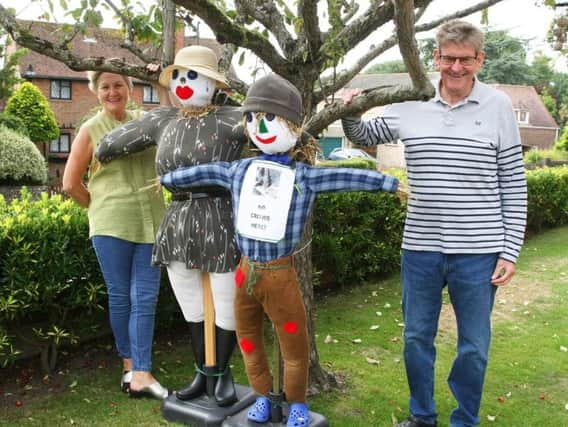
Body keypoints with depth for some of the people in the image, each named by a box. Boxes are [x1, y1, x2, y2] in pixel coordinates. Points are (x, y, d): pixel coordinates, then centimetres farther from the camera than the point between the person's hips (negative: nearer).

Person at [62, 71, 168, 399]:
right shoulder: (90, 130, 1)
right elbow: (71, 184, 4)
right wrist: (101, 209, 6)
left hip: (151, 222, 2)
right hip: (111, 225, -2)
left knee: (145, 298, 0)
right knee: (120, 296, 8)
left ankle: (141, 374, 5)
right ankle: (129, 364, 25)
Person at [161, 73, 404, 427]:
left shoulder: (305, 176, -7)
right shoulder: (239, 170, 4)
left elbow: (349, 177, -9)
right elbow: (205, 172, 17)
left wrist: (392, 184, -13)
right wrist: (167, 179, 27)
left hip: (281, 274, -3)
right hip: (246, 271, 4)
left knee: (294, 345, 8)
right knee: (248, 338, 17)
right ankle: (263, 396, 38)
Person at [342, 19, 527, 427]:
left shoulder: (498, 106, -3)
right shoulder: (410, 103, 2)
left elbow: (513, 186, -1)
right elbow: (364, 136, 17)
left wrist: (510, 251, -5)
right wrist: (349, 113, -5)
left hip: (478, 253, -2)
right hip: (420, 248, 2)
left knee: (473, 347, 12)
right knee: (416, 338, 15)